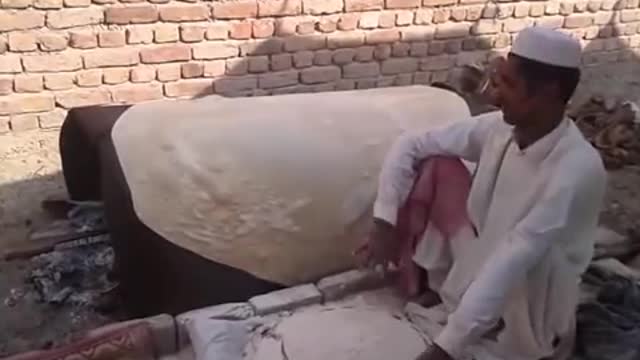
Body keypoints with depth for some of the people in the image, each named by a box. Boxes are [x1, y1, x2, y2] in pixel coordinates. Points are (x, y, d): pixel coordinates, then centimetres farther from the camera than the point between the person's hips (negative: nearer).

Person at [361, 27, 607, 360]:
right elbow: (410, 145, -4)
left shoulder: (577, 170, -29)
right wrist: (385, 220, -15)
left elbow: (512, 261, -35)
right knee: (438, 163, -9)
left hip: (522, 326, -5)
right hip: (476, 274, 6)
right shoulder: (498, 128, -10)